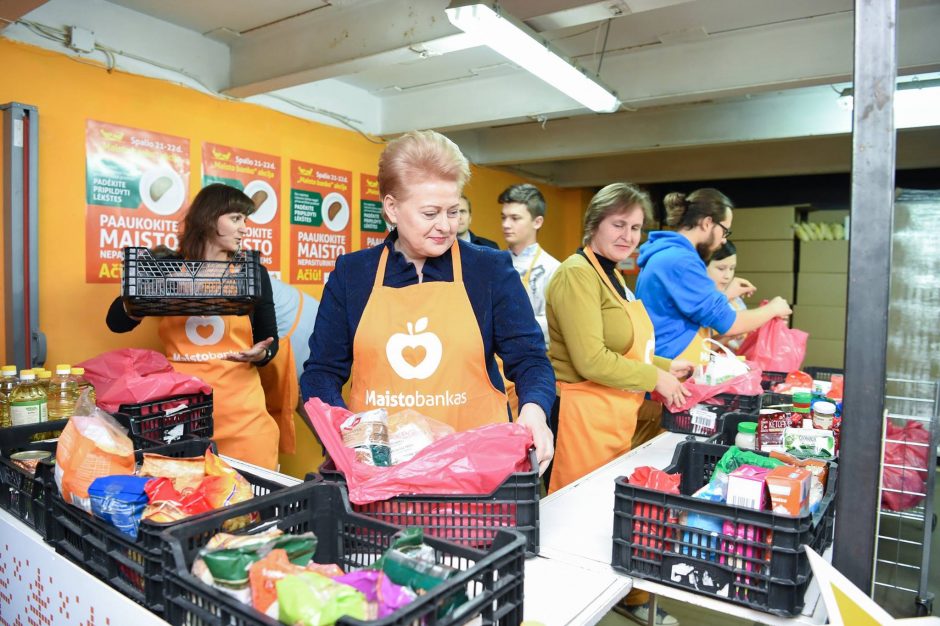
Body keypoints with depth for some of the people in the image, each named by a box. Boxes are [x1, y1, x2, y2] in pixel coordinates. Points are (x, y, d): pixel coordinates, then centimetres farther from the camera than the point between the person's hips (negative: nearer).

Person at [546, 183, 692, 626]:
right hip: (583, 414, -10)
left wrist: (667, 366, 15)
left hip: (617, 414, 10)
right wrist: (655, 378, -11)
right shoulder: (578, 274, -16)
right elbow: (591, 361, -22)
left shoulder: (612, 274, 16)